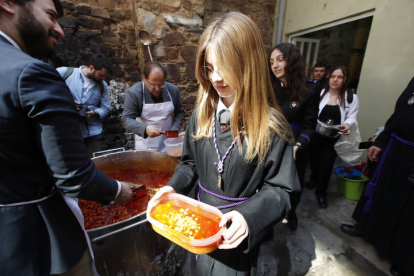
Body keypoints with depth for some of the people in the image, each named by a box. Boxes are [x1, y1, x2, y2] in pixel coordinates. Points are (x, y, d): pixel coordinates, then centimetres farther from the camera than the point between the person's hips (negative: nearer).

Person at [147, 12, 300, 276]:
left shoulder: (272, 125, -21)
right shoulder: (202, 113, -7)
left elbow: (279, 188, -14)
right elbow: (191, 163, 2)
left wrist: (249, 215, -29)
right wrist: (173, 187, -14)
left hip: (238, 229, -4)